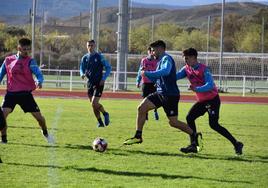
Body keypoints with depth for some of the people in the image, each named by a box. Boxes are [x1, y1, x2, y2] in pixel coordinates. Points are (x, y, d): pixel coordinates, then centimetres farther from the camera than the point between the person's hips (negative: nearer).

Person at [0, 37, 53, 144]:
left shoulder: (30, 61, -4)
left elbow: (38, 74, -17)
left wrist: (39, 82, -38)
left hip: (26, 94, -1)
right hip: (11, 93, 1)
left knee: (39, 116, 3)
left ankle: (45, 133, 34)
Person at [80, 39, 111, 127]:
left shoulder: (99, 57, -6)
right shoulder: (85, 58, 7)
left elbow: (108, 67, -3)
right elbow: (82, 68, 17)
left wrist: (104, 78, -13)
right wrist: (82, 74, -7)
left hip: (98, 83, -5)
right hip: (90, 83, 5)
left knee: (94, 103, -16)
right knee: (93, 104, 6)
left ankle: (105, 114, 10)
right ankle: (100, 122, 20)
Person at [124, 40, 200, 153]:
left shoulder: (167, 59, -12)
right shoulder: (161, 61, 17)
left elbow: (166, 71, -34)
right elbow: (156, 78, 26)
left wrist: (147, 73, -29)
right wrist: (146, 74, 7)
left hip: (170, 95, -9)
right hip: (160, 93, 9)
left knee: (173, 122, -5)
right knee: (141, 108, -5)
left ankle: (194, 136, 13)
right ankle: (138, 136, 0)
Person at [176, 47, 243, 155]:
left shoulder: (203, 69, -20)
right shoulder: (187, 69, 2)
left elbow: (210, 85, -32)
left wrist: (196, 89, -44)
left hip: (212, 100, -8)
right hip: (202, 101, 8)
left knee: (213, 125, -15)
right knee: (190, 118, -1)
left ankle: (236, 144, -9)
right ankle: (193, 145, 5)